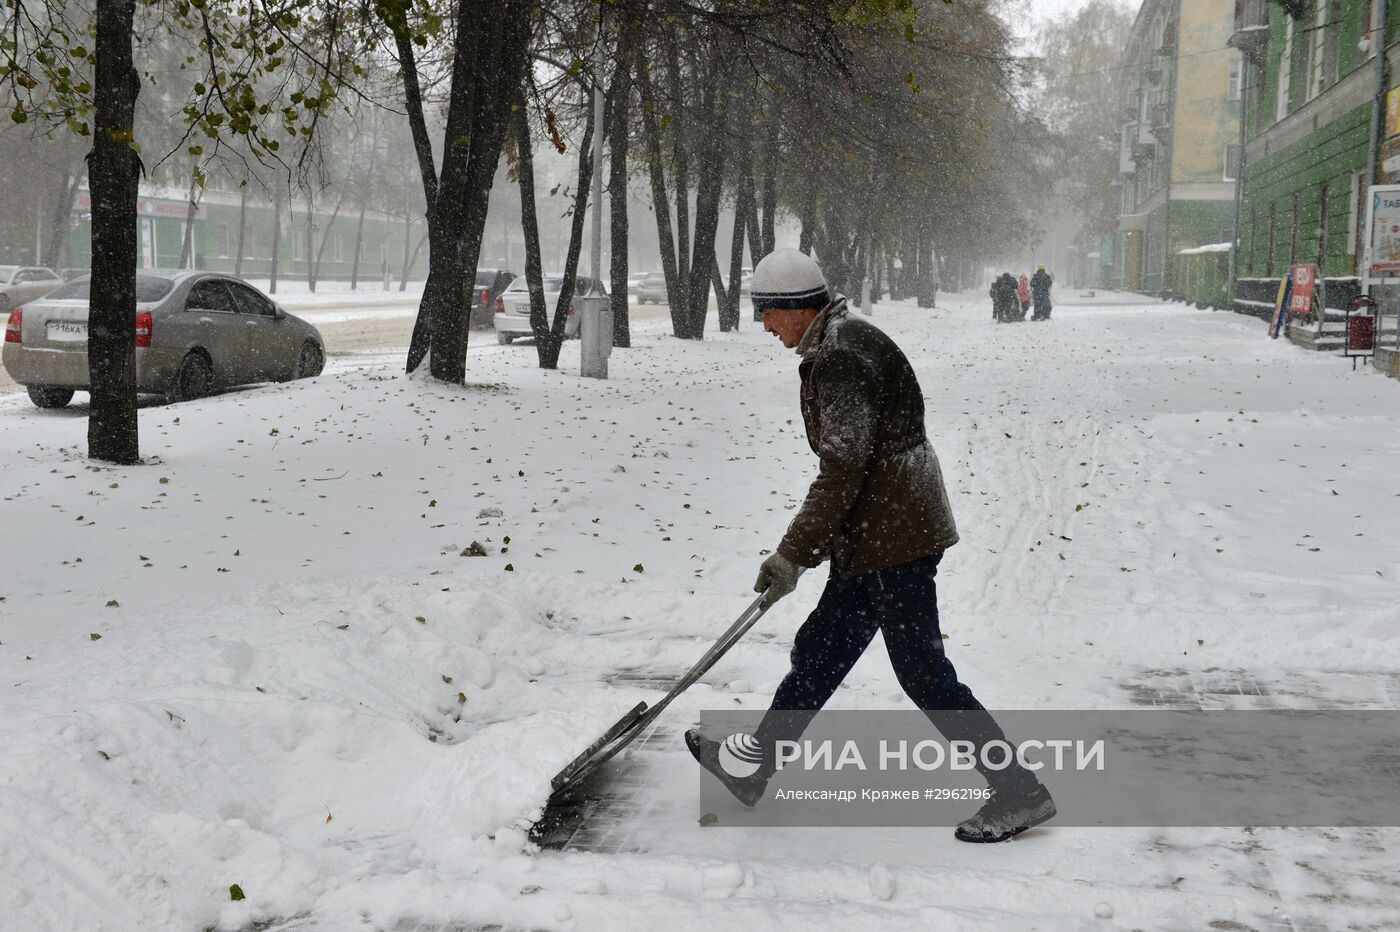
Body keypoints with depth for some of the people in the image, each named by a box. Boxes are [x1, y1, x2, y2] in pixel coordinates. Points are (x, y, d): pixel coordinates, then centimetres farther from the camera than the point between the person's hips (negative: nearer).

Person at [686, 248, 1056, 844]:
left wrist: (794, 553, -19)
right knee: (819, 649, 18)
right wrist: (811, 544, 29)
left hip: (894, 536, -11)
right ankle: (752, 768, 31)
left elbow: (843, 467, -23)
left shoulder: (839, 358, -18)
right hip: (875, 534, 11)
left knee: (922, 672, -4)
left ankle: (1020, 793, 5)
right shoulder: (844, 342, 15)